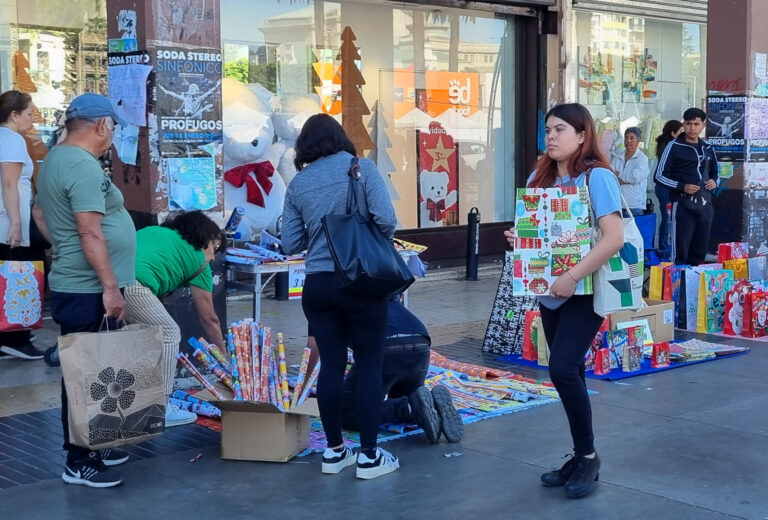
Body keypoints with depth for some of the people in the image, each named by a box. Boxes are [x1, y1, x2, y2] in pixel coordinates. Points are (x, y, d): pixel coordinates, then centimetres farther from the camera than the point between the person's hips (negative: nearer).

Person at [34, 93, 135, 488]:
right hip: (89, 291, -11)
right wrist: (110, 287, -22)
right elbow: (91, 234, -24)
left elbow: (40, 212, 26)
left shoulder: (55, 159, 14)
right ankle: (78, 463, 6)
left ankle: (90, 446, 29)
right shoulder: (84, 166, -19)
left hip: (75, 286, 11)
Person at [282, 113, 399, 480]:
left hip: (318, 284, 3)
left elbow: (290, 245, 4)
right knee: (369, 364, 5)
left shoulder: (297, 185, 5)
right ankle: (370, 456, 8)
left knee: (331, 364, 11)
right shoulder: (361, 168, -4)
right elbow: (386, 220, -14)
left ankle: (334, 452, 19)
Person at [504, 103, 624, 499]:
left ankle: (588, 455, 2)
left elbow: (614, 238, -23)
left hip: (585, 289, -7)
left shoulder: (597, 177, -14)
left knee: (562, 368, -17)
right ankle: (580, 458, 23)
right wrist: (518, 239, -5)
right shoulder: (540, 178, 7)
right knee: (569, 373, 12)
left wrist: (572, 277, -27)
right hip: (549, 290, 7)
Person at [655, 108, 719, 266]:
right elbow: (660, 175, -5)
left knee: (700, 252, 11)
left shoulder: (708, 148, 13)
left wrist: (714, 182, 3)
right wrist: (682, 187, -17)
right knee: (680, 252, -6)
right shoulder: (674, 146, -4)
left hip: (705, 205, 5)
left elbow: (714, 172, 27)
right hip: (683, 205, -5)